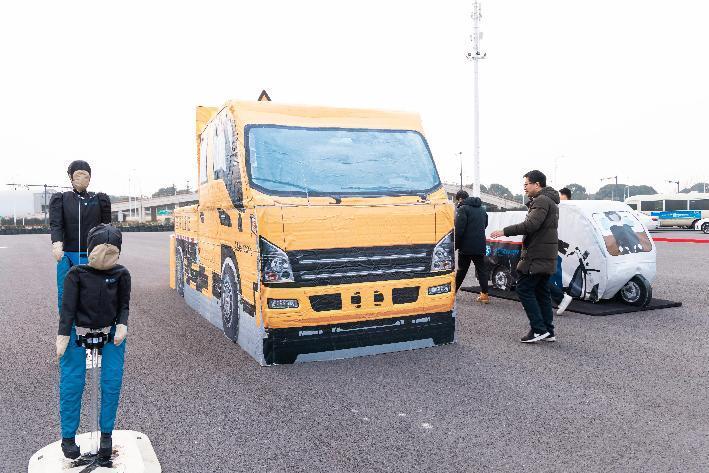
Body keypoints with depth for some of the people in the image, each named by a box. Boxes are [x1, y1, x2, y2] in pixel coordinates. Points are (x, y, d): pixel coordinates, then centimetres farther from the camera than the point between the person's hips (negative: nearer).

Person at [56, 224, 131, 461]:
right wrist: (63, 337, -16)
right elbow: (68, 306, -11)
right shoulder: (76, 273, -14)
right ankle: (68, 436, 18)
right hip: (78, 333, -1)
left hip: (110, 334, 2)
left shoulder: (121, 274, -9)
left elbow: (123, 306, -1)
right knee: (71, 384, -1)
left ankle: (106, 434, 19)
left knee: (112, 383, 1)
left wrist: (122, 326, -16)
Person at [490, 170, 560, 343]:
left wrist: (505, 231, -23)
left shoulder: (542, 201, -13)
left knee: (524, 289, -7)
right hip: (547, 257, 10)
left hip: (537, 257, -10)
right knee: (542, 292, 13)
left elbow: (531, 225, -25)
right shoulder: (550, 201, 21)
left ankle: (539, 329, -7)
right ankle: (548, 332, 16)